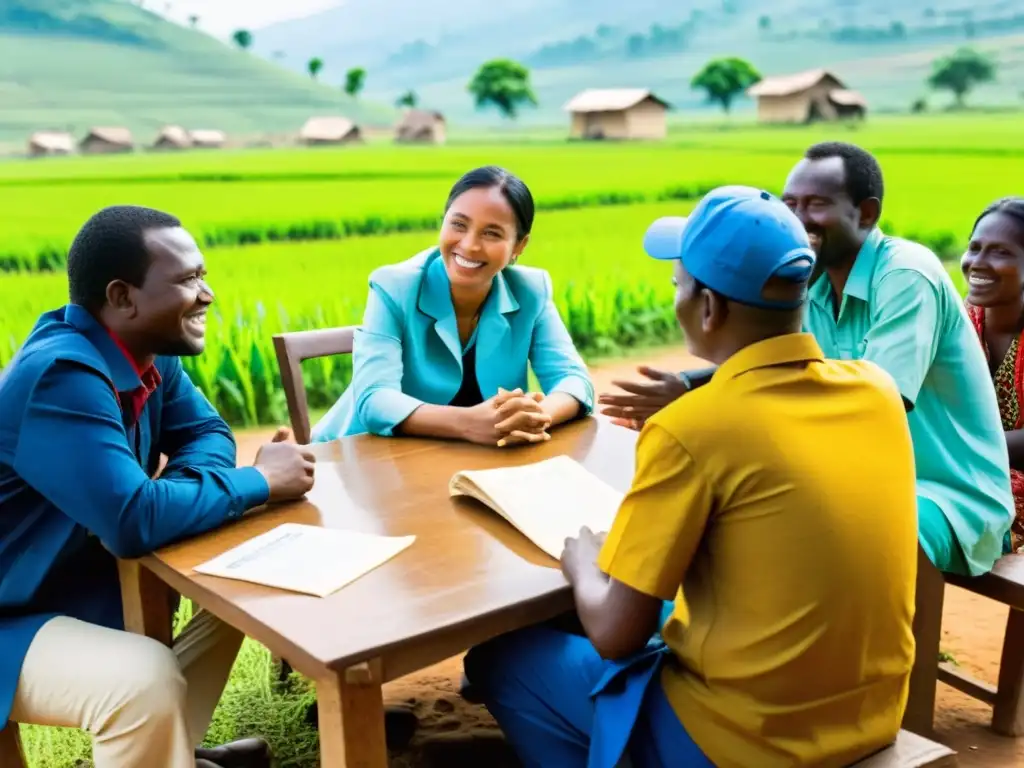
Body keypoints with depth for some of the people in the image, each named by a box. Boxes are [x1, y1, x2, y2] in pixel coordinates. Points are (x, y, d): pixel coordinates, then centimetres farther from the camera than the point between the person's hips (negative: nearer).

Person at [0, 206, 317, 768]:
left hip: (94, 579, 9)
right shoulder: (61, 376, -28)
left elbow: (206, 432, 6)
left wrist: (174, 487, -17)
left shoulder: (147, 350, -2)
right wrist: (261, 482, -24)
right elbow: (133, 522, -36)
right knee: (147, 679, -33)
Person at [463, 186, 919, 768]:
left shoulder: (690, 431, -23)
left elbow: (615, 635, -17)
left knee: (498, 659, 12)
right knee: (669, 616, 31)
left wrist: (581, 557, 2)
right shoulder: (879, 389, -5)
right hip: (873, 720, 7)